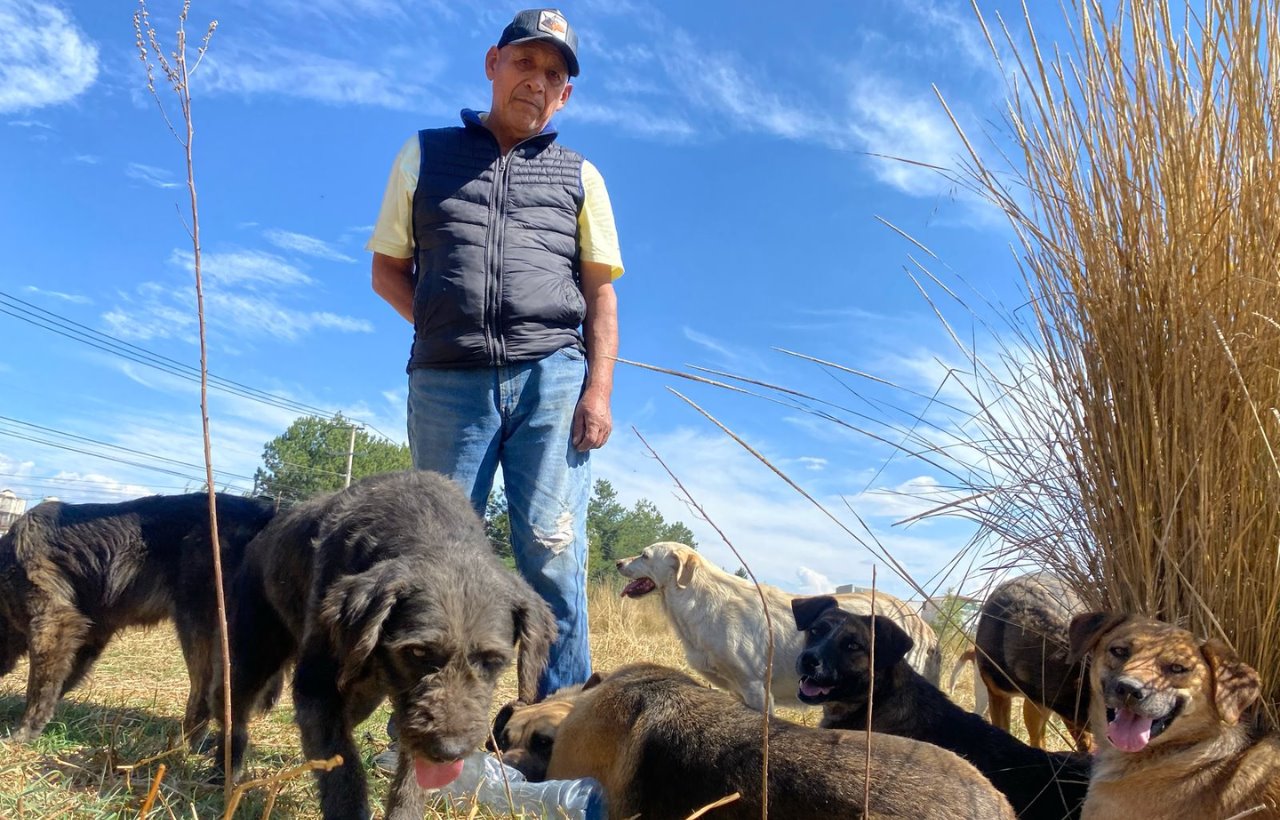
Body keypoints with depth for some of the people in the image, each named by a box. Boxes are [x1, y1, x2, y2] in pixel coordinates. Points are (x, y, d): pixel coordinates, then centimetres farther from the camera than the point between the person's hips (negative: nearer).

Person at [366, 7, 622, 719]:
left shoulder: (579, 175, 16)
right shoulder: (426, 154, 17)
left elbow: (601, 292, 10)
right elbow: (387, 268, 17)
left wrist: (599, 390, -3)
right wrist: (449, 328, 1)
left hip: (551, 377, 0)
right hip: (447, 382, 1)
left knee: (552, 550, -5)